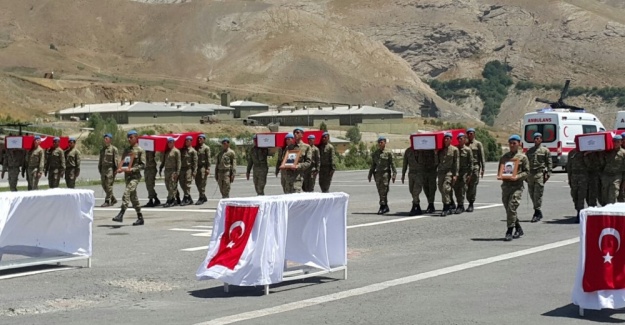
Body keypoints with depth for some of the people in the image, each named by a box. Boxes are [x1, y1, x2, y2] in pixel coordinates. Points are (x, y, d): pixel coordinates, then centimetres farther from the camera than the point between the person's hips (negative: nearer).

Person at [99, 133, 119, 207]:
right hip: (103, 168, 7)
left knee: (109, 185, -10)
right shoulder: (102, 149, 17)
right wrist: (100, 169, 17)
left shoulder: (114, 149, -3)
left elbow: (116, 160, -8)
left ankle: (107, 201, -8)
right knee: (104, 185, 7)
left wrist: (116, 169, -14)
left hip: (110, 168, -7)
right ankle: (113, 199, 19)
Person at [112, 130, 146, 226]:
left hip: (135, 176, -7)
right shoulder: (126, 150, 15)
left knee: (127, 192, -22)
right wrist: (120, 169, -1)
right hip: (127, 175, 7)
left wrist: (132, 169, -20)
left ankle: (121, 214, -29)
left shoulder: (140, 150, -4)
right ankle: (140, 218, 17)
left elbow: (143, 165, -8)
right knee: (133, 197, 10)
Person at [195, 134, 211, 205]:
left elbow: (208, 159, -5)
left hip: (203, 166, -6)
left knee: (202, 183, -7)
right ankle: (204, 197, 18)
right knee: (197, 182, 6)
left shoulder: (206, 148, -1)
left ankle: (201, 198, -4)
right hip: (197, 167, 6)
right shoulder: (196, 148, 15)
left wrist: (208, 169, -12)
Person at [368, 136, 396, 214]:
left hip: (386, 173, -5)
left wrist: (394, 174, -11)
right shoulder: (375, 153, 13)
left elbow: (392, 164, -4)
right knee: (380, 191, 5)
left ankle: (383, 206, -9)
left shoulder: (388, 153, -1)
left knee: (383, 190, -11)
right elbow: (373, 165, 18)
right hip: (378, 173, 5)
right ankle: (386, 207, 13)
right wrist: (370, 175, 16)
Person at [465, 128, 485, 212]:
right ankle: (470, 202, 11)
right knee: (466, 186, -1)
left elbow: (482, 157, 1)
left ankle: (471, 204, -3)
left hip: (475, 166, -4)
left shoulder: (478, 144, 5)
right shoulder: (465, 144, 16)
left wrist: (483, 169, -6)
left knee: (473, 186, -6)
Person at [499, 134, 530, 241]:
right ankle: (519, 229, 25)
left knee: (511, 208, -14)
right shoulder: (504, 156, 14)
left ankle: (509, 232, -10)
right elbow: (500, 169, 19)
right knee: (508, 209, 8)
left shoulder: (522, 157, 2)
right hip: (506, 185, 5)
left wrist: (518, 177, -16)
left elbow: (527, 172, 0)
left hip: (517, 185, -5)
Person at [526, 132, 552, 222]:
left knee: (538, 194, -10)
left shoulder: (545, 150, 5)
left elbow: (549, 163, 2)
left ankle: (537, 213, -8)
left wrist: (548, 173, -8)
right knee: (532, 194, 7)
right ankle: (539, 212, 18)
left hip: (540, 174, -5)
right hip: (530, 174, 5)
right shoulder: (529, 151, 17)